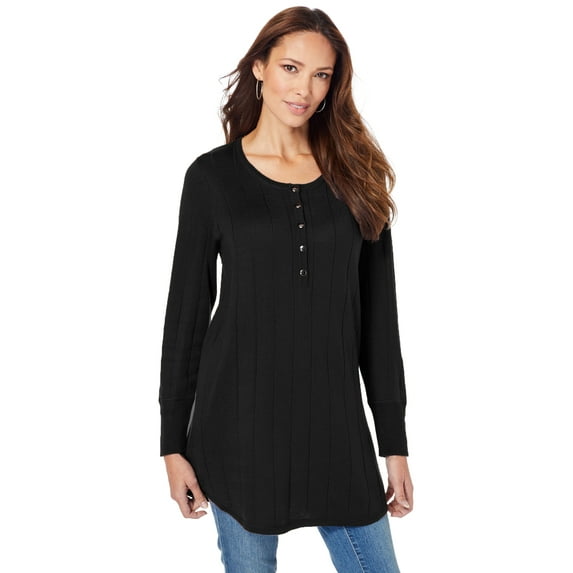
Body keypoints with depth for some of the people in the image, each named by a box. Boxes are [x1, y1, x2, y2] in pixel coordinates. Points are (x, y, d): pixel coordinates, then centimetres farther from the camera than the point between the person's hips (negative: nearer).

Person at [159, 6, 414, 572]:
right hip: (240, 422, -2)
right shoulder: (213, 176, -1)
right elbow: (186, 314, 1)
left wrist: (395, 441, 4)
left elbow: (378, 316, 5)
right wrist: (173, 443, -1)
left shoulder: (356, 175, 5)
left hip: (336, 423, 2)